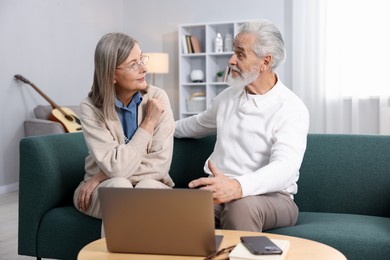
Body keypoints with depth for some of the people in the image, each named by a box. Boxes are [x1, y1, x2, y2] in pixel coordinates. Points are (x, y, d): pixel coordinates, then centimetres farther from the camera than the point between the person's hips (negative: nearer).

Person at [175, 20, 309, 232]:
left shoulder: (291, 109, -9)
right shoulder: (227, 97, 12)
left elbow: (284, 168, -25)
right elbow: (199, 124, 35)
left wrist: (238, 187, -43)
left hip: (269, 196, -4)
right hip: (217, 192, 4)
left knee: (241, 206, -41)